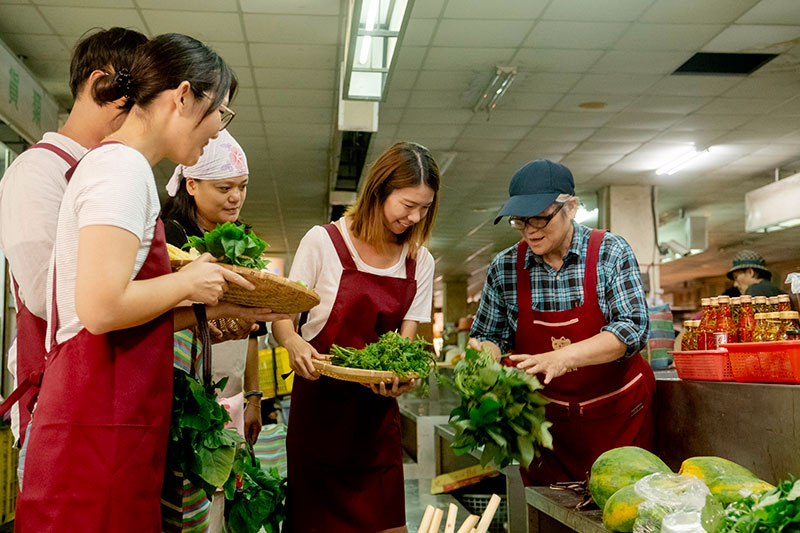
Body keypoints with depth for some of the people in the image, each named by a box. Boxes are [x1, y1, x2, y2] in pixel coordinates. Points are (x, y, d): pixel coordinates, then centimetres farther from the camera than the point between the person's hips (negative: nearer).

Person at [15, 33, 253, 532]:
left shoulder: (116, 164, 19)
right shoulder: (124, 168, -12)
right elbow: (100, 308, -23)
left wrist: (201, 316, 13)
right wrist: (188, 282, -8)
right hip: (99, 433, -10)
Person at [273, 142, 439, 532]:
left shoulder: (420, 263, 5)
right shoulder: (324, 241, -7)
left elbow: (405, 340, 3)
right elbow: (282, 318, -2)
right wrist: (293, 341, -25)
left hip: (378, 407, 4)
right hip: (320, 401, -3)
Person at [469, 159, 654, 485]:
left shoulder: (610, 252, -9)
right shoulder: (505, 267, -3)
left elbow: (633, 327, -18)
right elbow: (491, 336, 7)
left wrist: (563, 356, -31)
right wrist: (484, 353, -18)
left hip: (617, 416, -1)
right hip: (545, 422, 2)